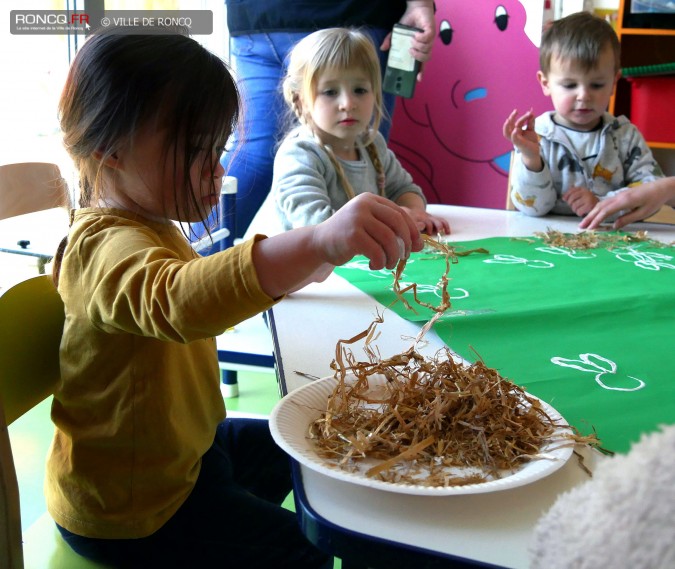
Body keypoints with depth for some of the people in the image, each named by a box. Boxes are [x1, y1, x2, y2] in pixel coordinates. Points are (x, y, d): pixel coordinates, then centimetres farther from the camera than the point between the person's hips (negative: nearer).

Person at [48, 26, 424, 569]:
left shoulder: (146, 224, 5)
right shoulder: (109, 247, -32)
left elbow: (202, 282, 25)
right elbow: (179, 299, -56)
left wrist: (292, 268, 13)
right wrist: (318, 243, -69)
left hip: (183, 442, 10)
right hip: (128, 506, -10)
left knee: (286, 450, 29)